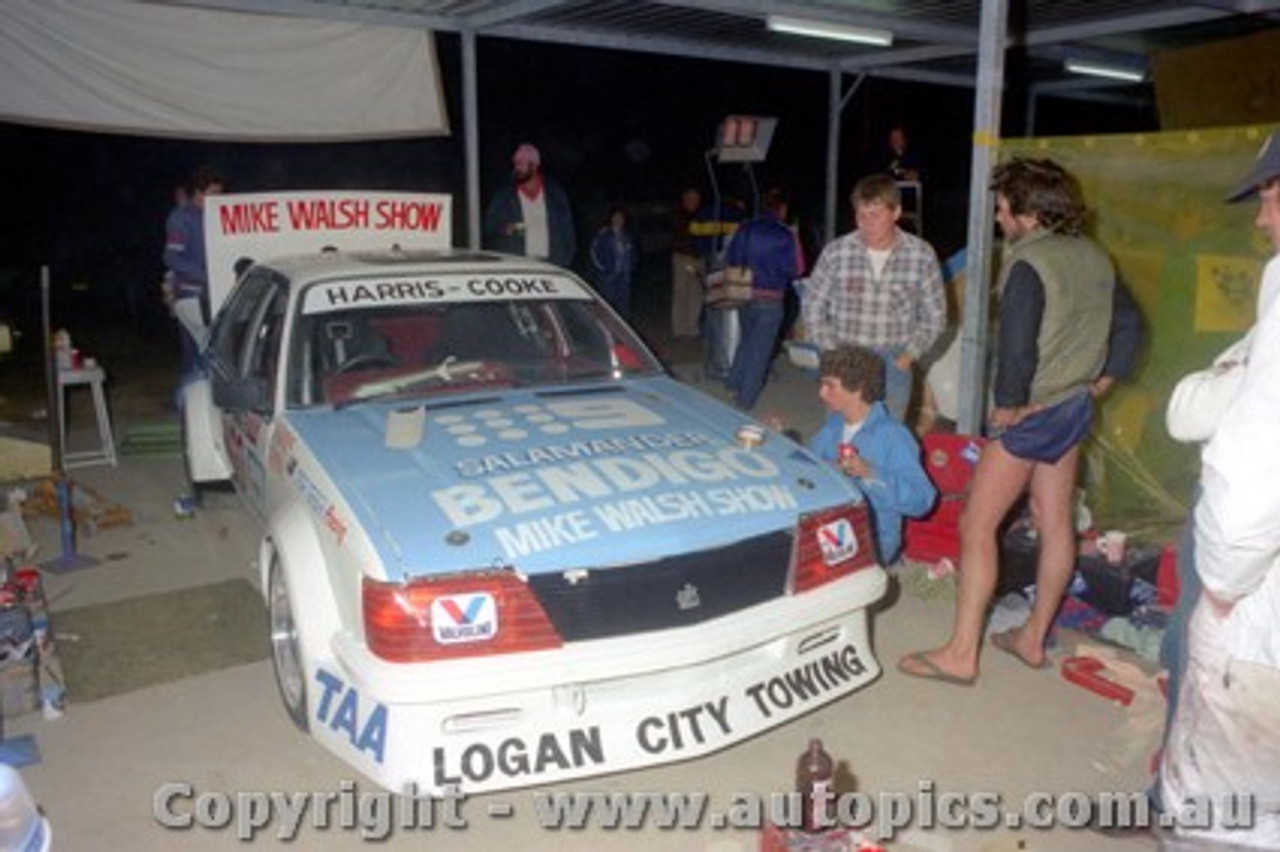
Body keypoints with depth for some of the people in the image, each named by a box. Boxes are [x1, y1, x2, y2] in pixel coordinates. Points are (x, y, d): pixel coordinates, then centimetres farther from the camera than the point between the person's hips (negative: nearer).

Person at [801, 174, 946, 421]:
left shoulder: (921, 255, -4)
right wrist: (833, 354, -3)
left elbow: (935, 315, 6)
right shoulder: (836, 252, -5)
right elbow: (812, 308, 4)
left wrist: (908, 356, -2)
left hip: (893, 366, 0)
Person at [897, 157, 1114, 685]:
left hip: (1031, 413, -9)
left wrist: (1007, 405, -12)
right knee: (1055, 524, 15)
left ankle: (960, 653, 1)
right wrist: (1097, 379, 18)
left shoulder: (1030, 264, -19)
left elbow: (1017, 348, -25)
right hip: (1076, 405, 9)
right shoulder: (1096, 258, 8)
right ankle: (1033, 639, 28)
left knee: (978, 525, -2)